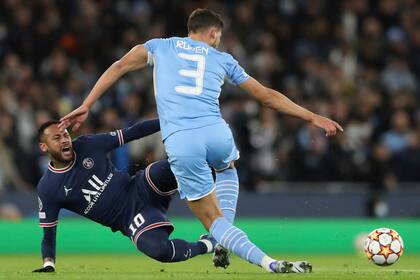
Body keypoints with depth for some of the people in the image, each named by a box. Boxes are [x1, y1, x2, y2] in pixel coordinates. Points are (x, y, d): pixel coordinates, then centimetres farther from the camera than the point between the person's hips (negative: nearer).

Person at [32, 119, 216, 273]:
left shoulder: (87, 145, -1)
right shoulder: (47, 189, -6)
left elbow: (131, 134, 2)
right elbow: (48, 236, 1)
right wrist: (48, 265, -14)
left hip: (141, 189, 2)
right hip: (130, 221, -2)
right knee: (158, 250, -31)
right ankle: (204, 246, -6)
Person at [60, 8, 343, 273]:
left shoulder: (159, 46, 22)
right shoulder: (223, 59, 22)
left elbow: (119, 67, 13)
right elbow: (267, 96, 24)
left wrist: (86, 107, 14)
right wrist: (313, 117, 32)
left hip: (179, 143, -1)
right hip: (216, 134, 1)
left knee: (213, 220, 8)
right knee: (227, 169, 39)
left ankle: (269, 262, -14)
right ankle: (225, 239, 19)